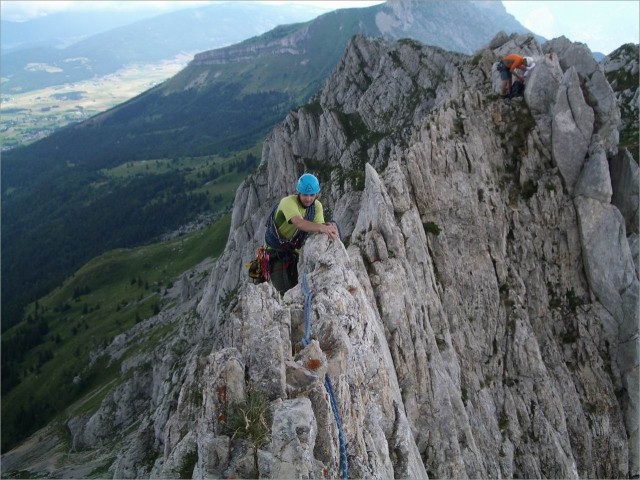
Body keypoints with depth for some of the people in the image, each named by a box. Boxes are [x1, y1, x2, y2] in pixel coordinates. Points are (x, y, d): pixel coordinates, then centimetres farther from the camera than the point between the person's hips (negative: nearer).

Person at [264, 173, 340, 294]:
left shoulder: (317, 206, -7)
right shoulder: (288, 202, -27)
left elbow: (317, 228, -22)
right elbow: (299, 223, -46)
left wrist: (328, 227, -46)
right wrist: (322, 227, -61)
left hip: (296, 251, 5)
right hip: (277, 251, -5)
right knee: (285, 289, -10)